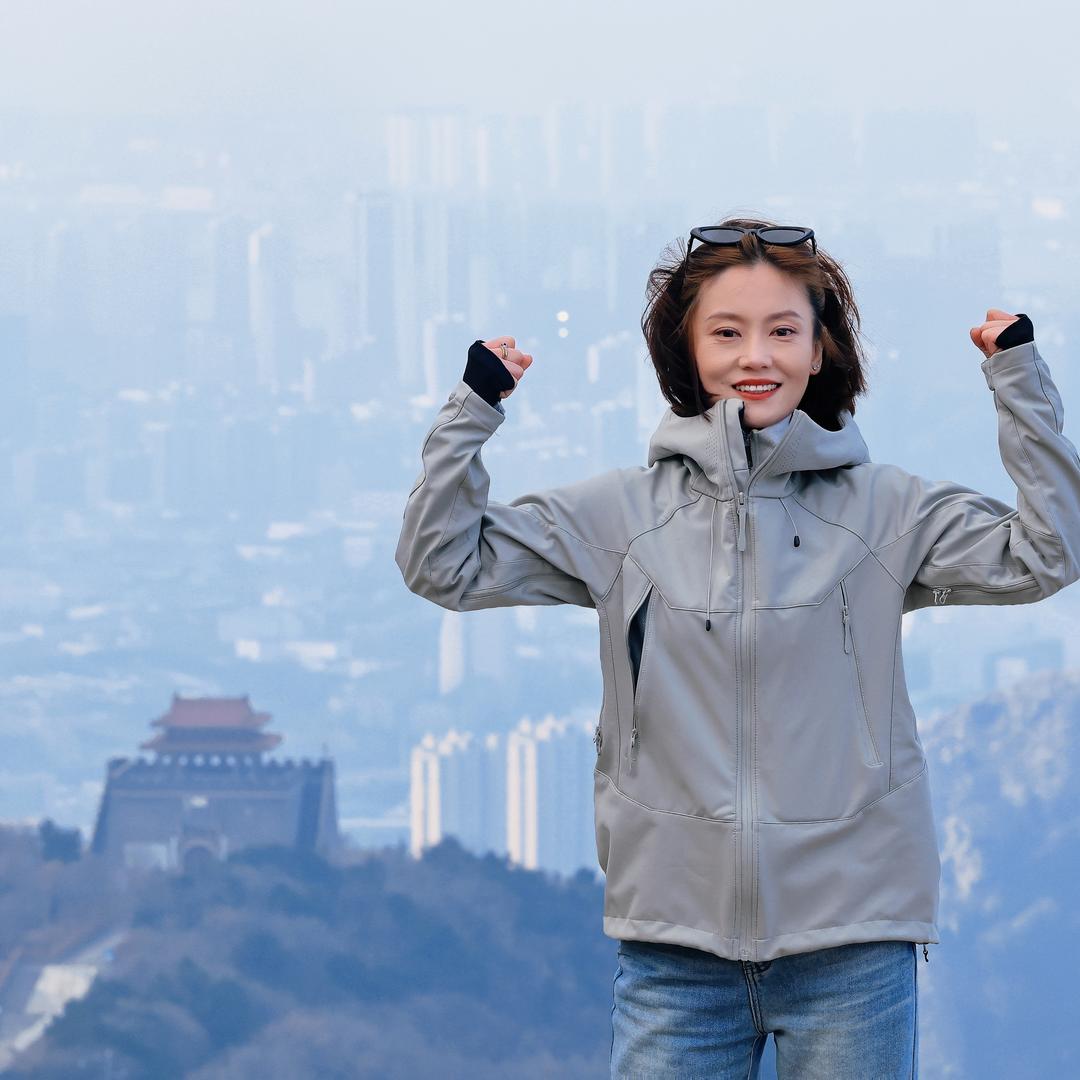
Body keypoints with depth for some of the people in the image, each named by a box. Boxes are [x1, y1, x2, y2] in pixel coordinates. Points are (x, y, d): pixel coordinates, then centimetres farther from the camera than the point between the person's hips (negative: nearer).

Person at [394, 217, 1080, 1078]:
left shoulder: (885, 512, 3)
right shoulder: (620, 515, 5)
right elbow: (443, 565, 7)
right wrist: (474, 409, -2)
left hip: (851, 936, -1)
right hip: (675, 941, 1)